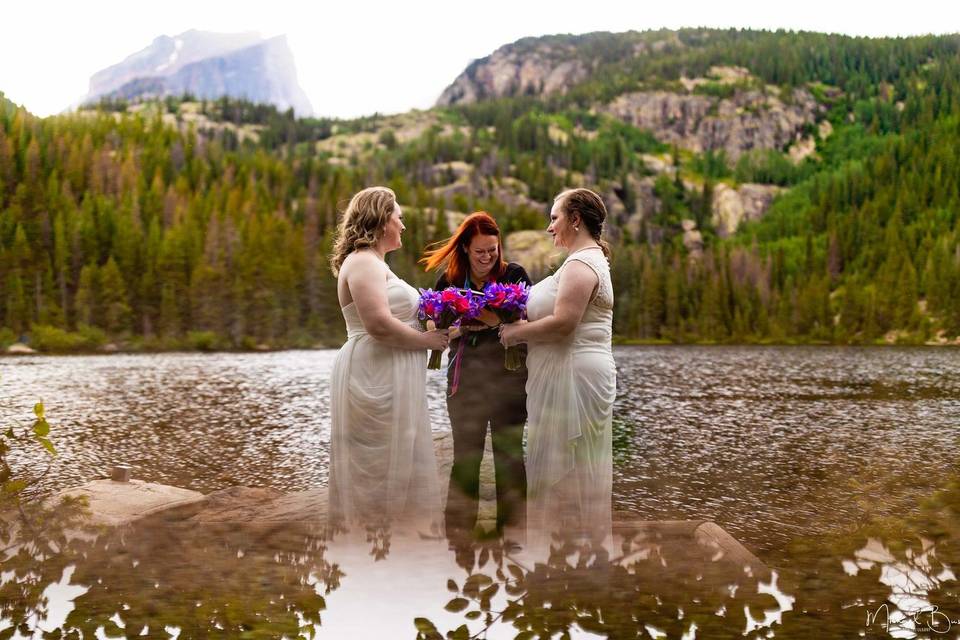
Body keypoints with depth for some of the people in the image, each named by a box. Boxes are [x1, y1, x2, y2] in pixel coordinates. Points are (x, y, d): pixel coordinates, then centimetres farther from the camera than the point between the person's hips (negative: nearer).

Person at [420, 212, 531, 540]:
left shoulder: (514, 275, 0)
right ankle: (458, 528, 10)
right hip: (465, 375, 1)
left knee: (509, 452, 3)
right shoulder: (449, 280, 5)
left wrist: (498, 321, -23)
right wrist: (463, 326, -14)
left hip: (508, 376, -1)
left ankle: (512, 526, 11)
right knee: (465, 455, 4)